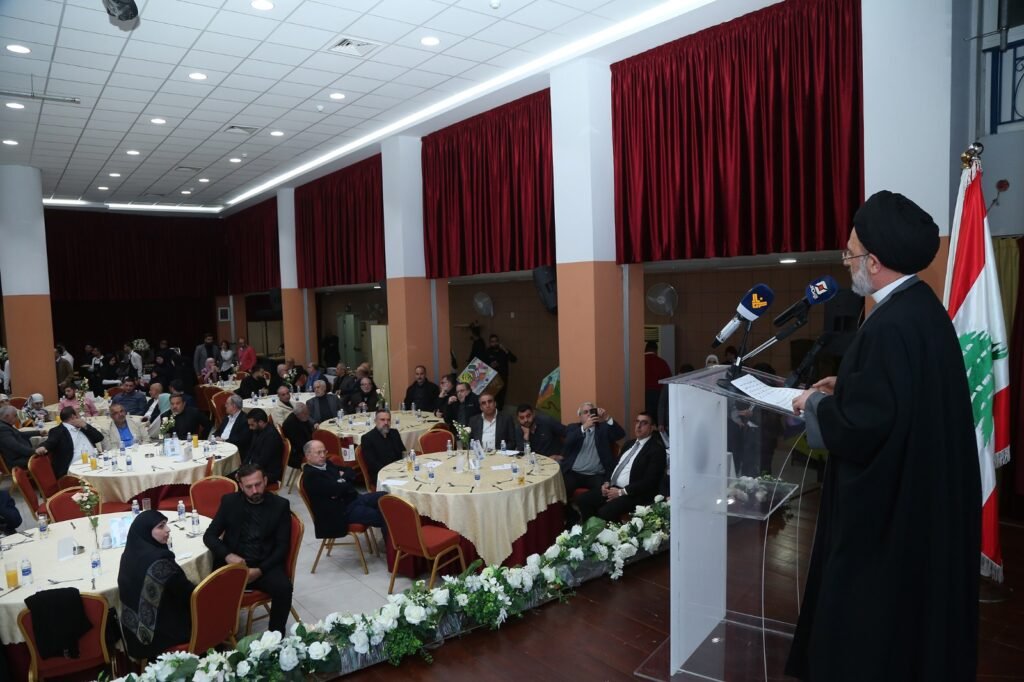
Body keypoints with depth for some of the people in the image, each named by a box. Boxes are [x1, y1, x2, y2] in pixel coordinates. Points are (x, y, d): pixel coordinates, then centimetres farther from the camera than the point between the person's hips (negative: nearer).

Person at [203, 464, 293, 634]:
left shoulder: (280, 505, -1)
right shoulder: (229, 501, 4)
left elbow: (282, 547, -2)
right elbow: (209, 535, 3)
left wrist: (260, 570, -17)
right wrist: (227, 555, -17)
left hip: (265, 565, -1)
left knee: (284, 587, -29)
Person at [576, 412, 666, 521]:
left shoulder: (657, 449, -9)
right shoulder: (630, 444, 18)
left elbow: (649, 481, -17)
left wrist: (622, 492, -17)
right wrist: (607, 483, 2)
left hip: (635, 494, -8)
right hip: (613, 487, 8)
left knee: (605, 511, -31)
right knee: (583, 500, -10)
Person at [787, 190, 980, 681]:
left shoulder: (889, 327, -28)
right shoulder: (922, 305, 2)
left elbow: (864, 426, -28)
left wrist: (817, 404, -12)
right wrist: (844, 386, 8)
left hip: (888, 502, -10)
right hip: (924, 488, 10)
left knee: (870, 613, 8)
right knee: (908, 606, 25)